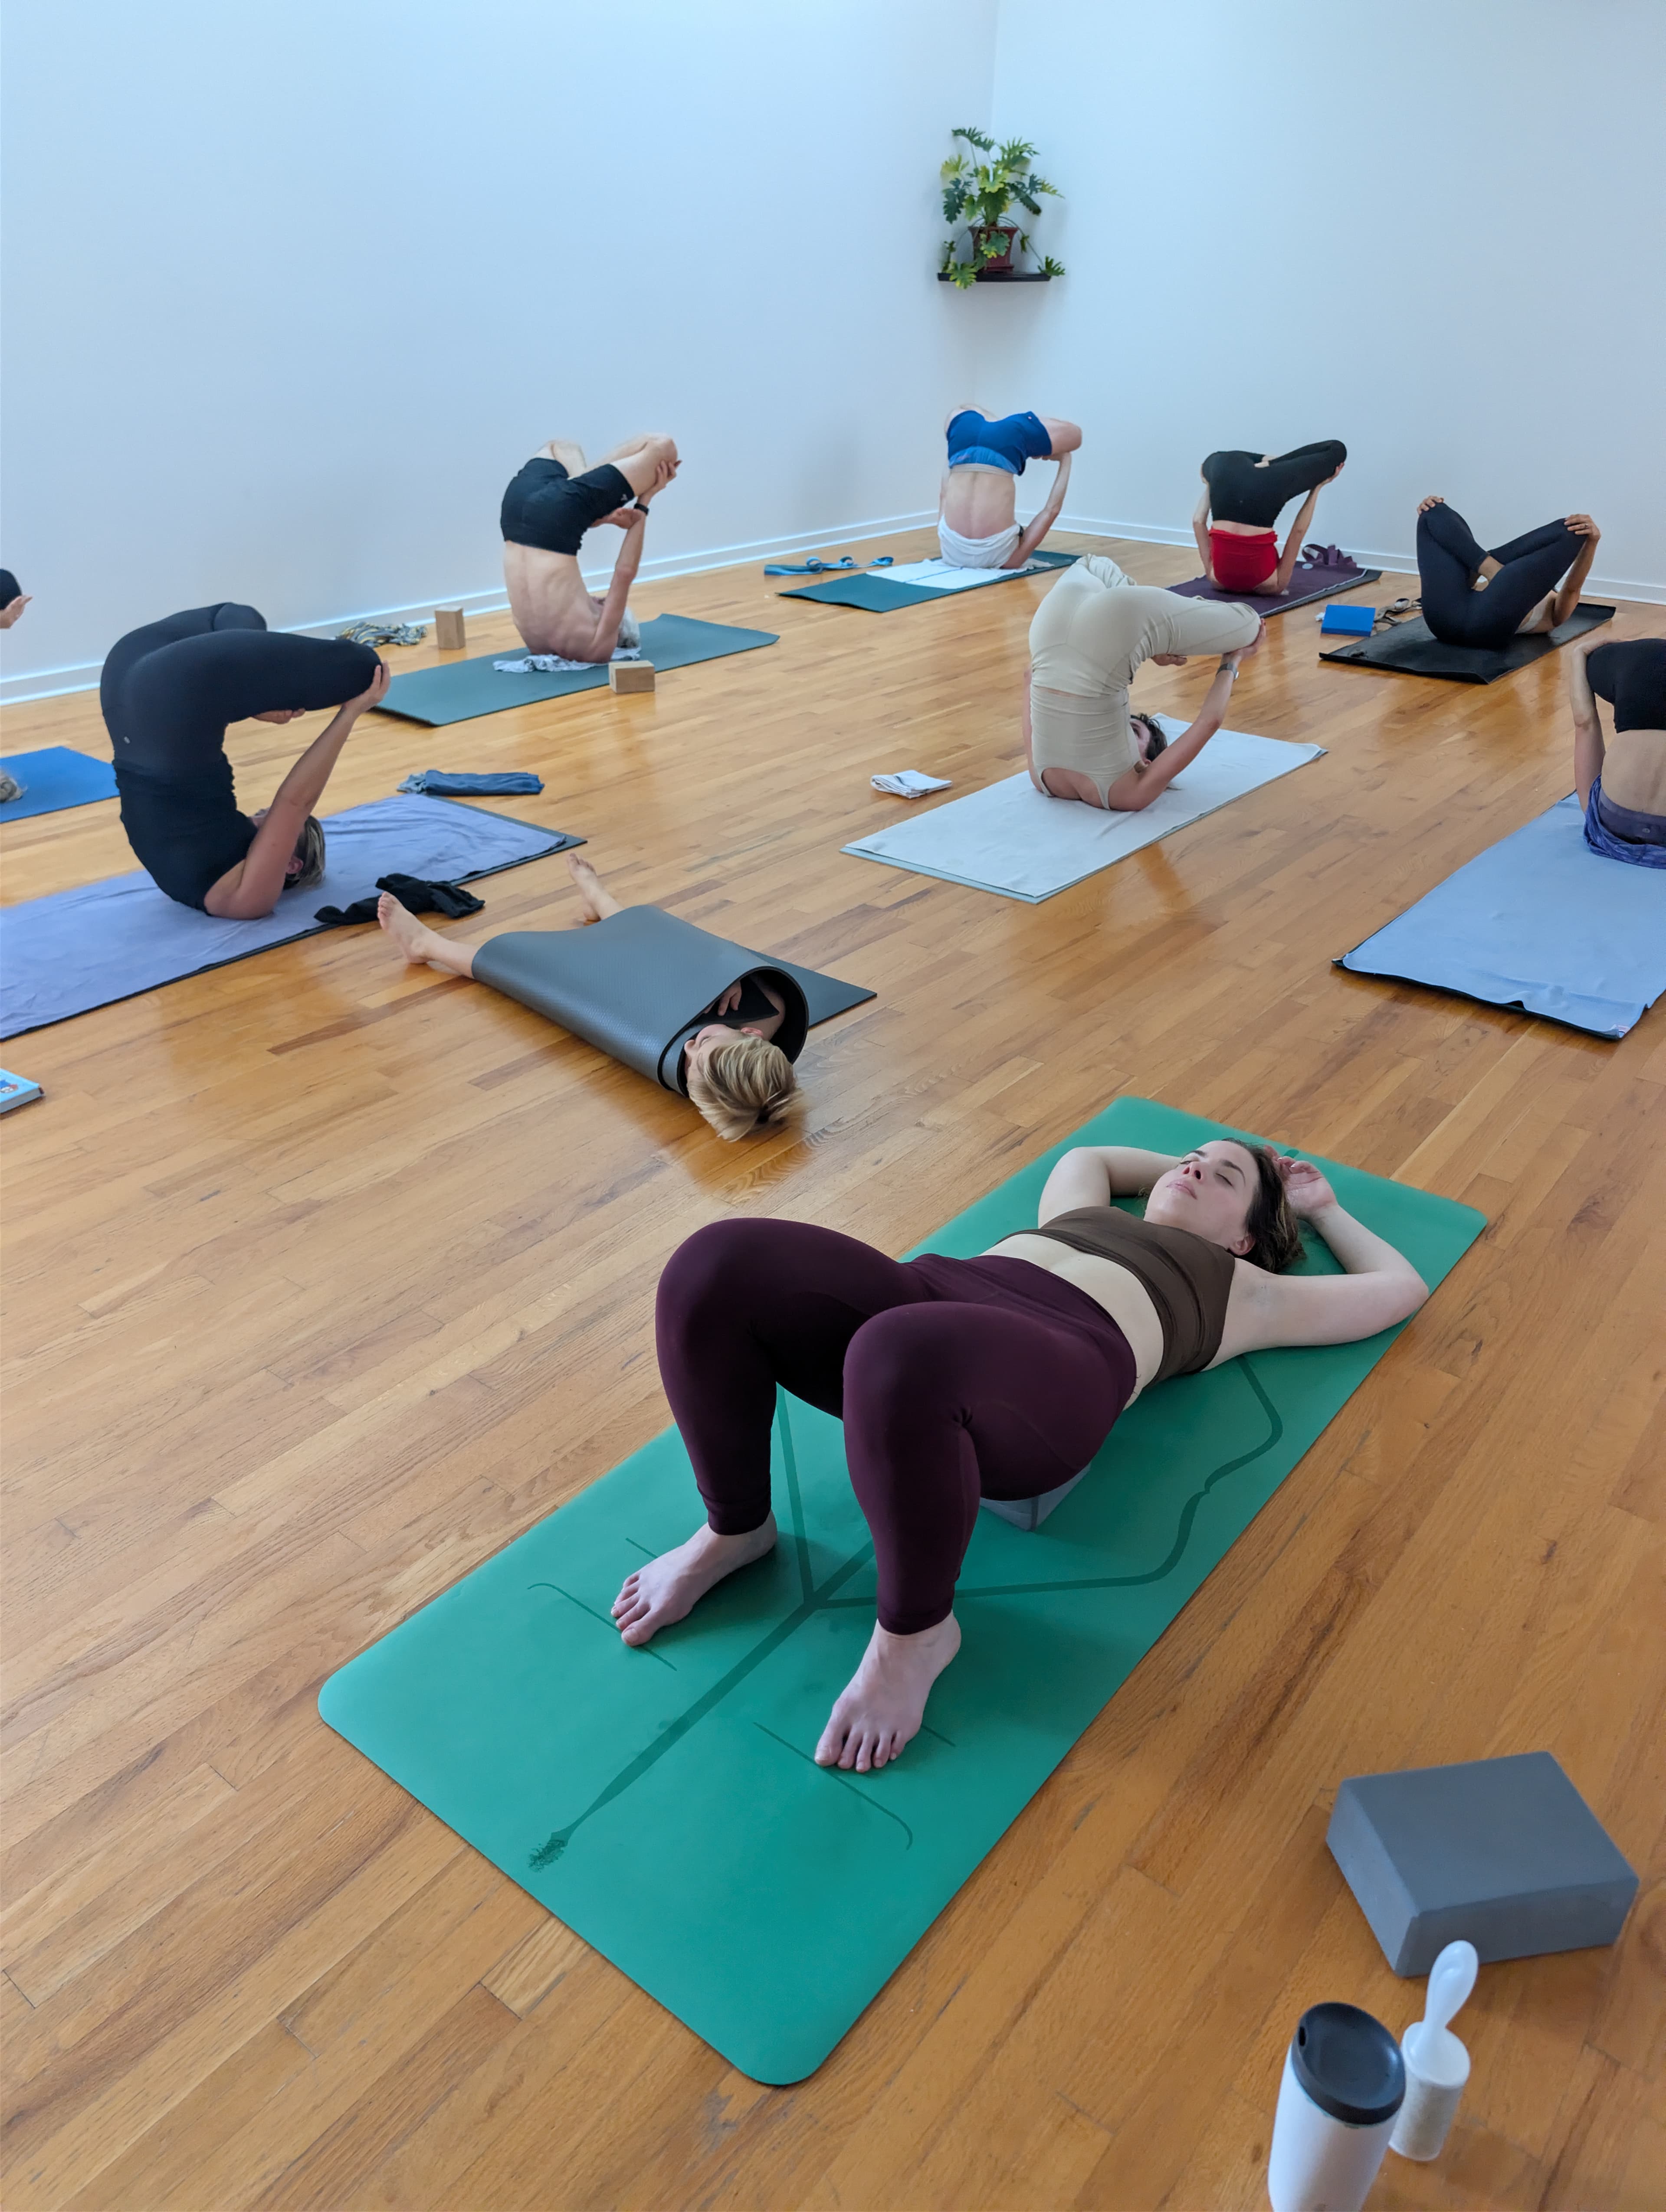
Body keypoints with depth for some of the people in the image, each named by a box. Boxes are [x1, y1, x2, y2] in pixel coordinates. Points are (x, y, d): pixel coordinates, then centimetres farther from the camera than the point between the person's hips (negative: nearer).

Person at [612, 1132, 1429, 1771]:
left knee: (897, 1359, -42)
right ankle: (734, 1530, -1)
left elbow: (1402, 1286, 39)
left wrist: (1323, 1209, 49)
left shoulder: (1243, 1292, 30)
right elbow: (1086, 1155, 62)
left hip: (1062, 1363, -4)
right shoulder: (1085, 1211, 40)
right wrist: (1179, 1164, 64)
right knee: (715, 1267, -24)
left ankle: (916, 1632, -13)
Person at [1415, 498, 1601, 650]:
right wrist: (1432, 514, 24)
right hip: (1446, 617, 2)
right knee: (1434, 513, 17)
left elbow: (1573, 588, 17)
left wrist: (1592, 541, -3)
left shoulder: (1554, 610, 38)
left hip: (1491, 623, -2)